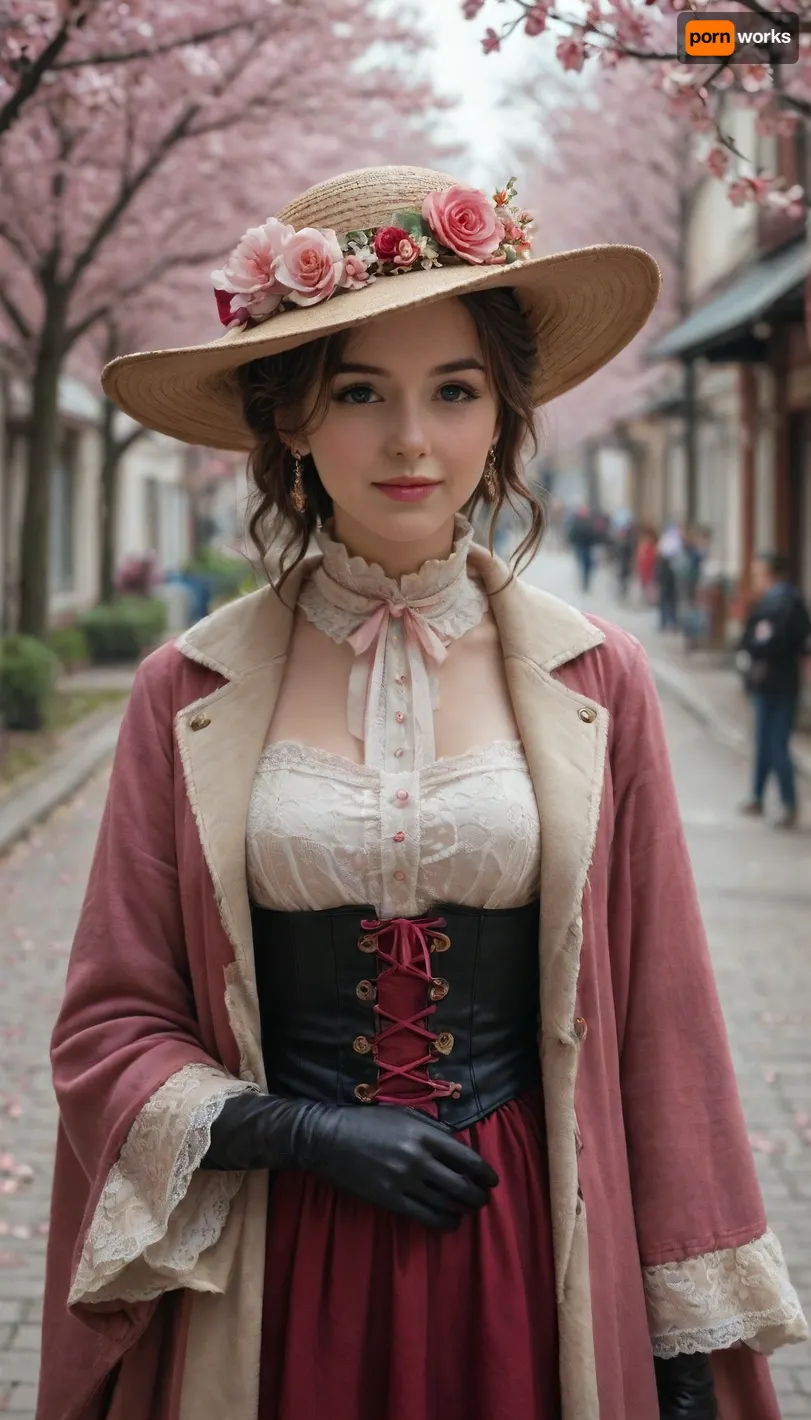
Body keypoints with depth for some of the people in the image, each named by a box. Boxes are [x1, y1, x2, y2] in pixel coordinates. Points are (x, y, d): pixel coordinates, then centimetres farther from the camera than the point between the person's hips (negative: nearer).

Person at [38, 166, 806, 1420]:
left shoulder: (596, 686, -1)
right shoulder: (189, 695, -2)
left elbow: (657, 1032, 1)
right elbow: (107, 1031, 1)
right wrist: (307, 1133, -13)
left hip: (524, 1266, 0)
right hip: (272, 1279, 0)